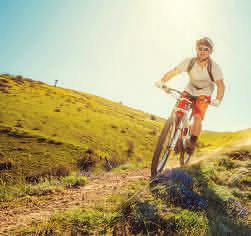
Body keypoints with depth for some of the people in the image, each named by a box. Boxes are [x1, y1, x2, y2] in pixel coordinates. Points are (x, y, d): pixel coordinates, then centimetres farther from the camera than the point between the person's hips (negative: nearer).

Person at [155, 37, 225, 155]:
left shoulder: (214, 67, -23)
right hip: (190, 90, 2)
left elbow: (220, 85, -30)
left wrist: (218, 99, -49)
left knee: (197, 117, -22)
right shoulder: (189, 61, -19)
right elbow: (173, 71, -25)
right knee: (177, 113, -15)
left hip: (204, 93, -2)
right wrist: (162, 81, -42)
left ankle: (191, 143, -11)